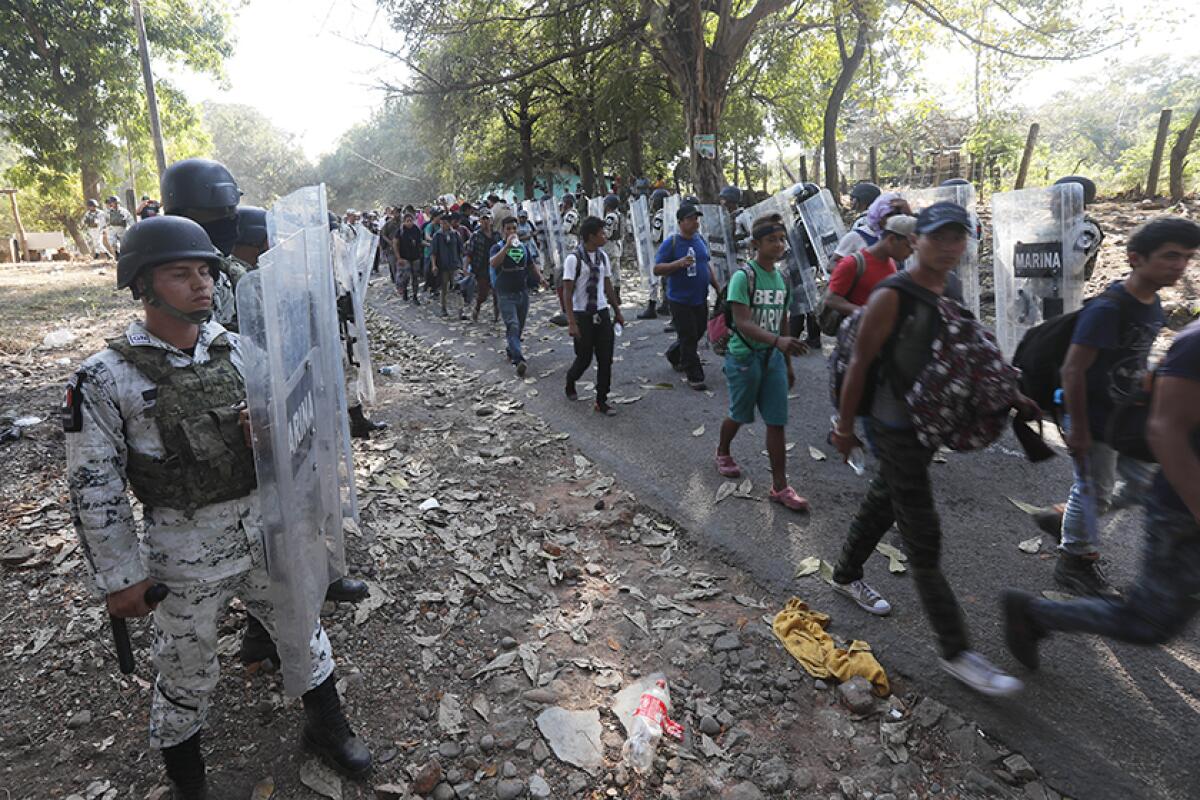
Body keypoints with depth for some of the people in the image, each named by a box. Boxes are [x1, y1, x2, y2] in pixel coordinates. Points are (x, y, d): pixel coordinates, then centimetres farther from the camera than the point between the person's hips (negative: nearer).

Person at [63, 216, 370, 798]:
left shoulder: (235, 348, -1)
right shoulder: (106, 378, -13)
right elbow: (93, 487, -10)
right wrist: (121, 577, -9)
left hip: (264, 531, 4)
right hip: (186, 551, -4)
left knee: (303, 631, 19)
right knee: (186, 675, 14)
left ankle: (326, 728, 44)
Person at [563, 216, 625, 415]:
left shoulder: (603, 256, 5)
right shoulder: (573, 259, -14)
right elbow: (567, 292, -14)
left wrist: (617, 311, 16)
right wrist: (571, 323, -20)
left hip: (602, 313, 5)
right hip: (582, 315, -5)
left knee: (606, 359, 3)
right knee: (584, 358, 5)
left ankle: (601, 401, 13)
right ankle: (570, 384, 36)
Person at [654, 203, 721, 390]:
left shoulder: (700, 239, 9)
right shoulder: (671, 243, -11)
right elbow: (657, 269, -14)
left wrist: (718, 288, 19)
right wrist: (679, 264, -27)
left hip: (700, 298, 7)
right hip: (680, 300, -7)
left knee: (699, 331, 17)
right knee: (688, 338, -2)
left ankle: (673, 355, 41)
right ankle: (694, 377, 8)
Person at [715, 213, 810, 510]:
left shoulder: (781, 279, 7)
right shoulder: (743, 277, -15)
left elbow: (782, 323, 14)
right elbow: (743, 324, -25)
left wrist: (788, 363, 17)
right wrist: (778, 341, -40)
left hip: (773, 357, 5)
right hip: (744, 357, -5)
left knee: (777, 422, 3)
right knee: (739, 416, 13)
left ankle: (780, 487, 9)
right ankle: (723, 452, 45)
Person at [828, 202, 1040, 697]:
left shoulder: (953, 296, 7)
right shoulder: (892, 297, -18)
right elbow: (859, 364, -15)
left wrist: (1010, 397, 6)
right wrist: (844, 427, -11)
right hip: (896, 430, -8)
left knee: (881, 505, 23)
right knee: (924, 541, -3)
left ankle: (846, 576, 46)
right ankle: (956, 652, 5)